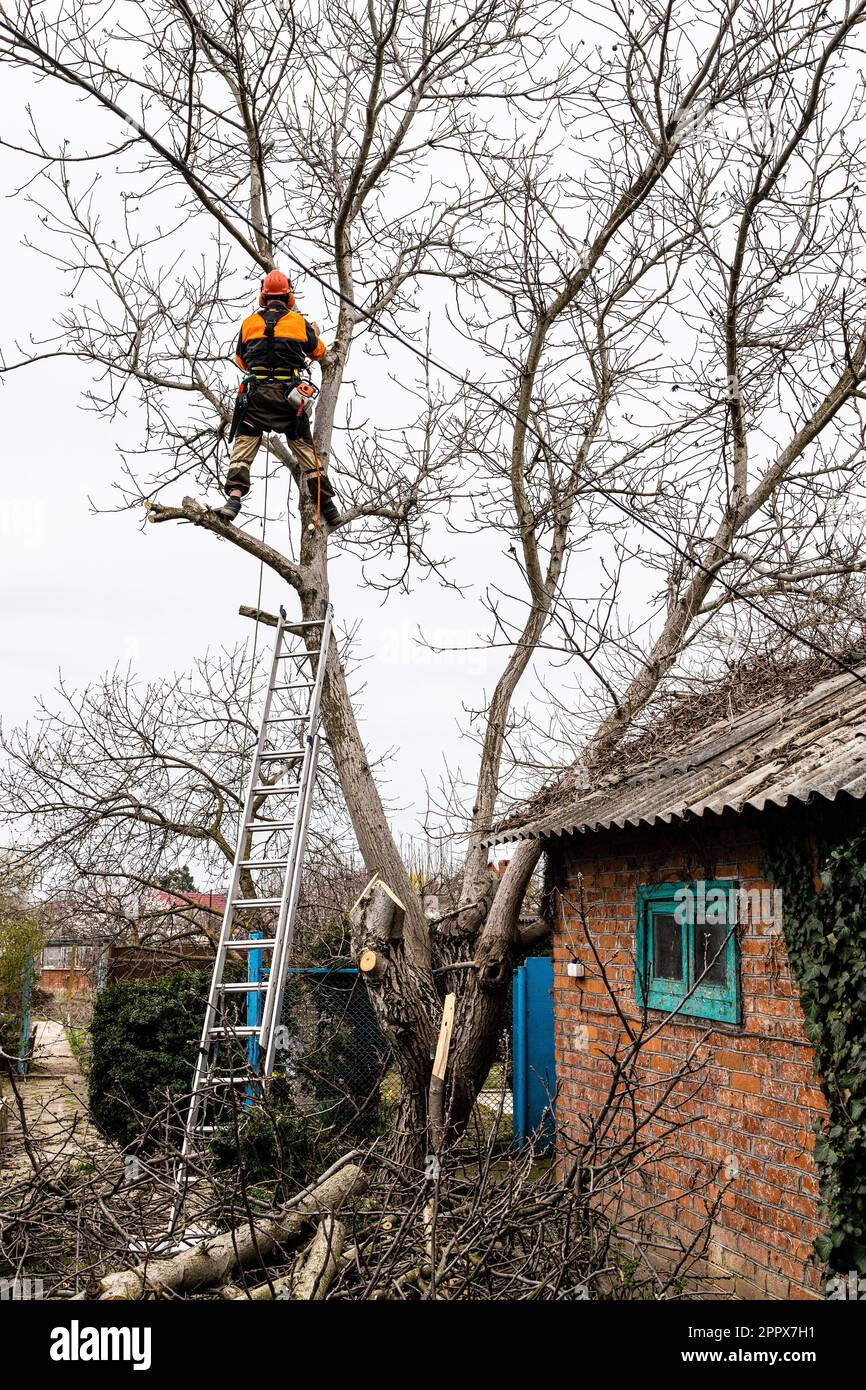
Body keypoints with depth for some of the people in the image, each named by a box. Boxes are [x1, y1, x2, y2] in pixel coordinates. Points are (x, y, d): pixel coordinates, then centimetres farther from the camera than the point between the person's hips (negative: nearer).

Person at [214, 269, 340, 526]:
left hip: (256, 394, 0)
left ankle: (234, 497, -18)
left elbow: (241, 361, 20)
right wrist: (315, 334, 44)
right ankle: (328, 507, 11)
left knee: (243, 446, 2)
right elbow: (319, 353, 22)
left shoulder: (249, 323, 7)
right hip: (289, 396, 0)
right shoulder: (300, 322, 6)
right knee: (305, 449, 9)